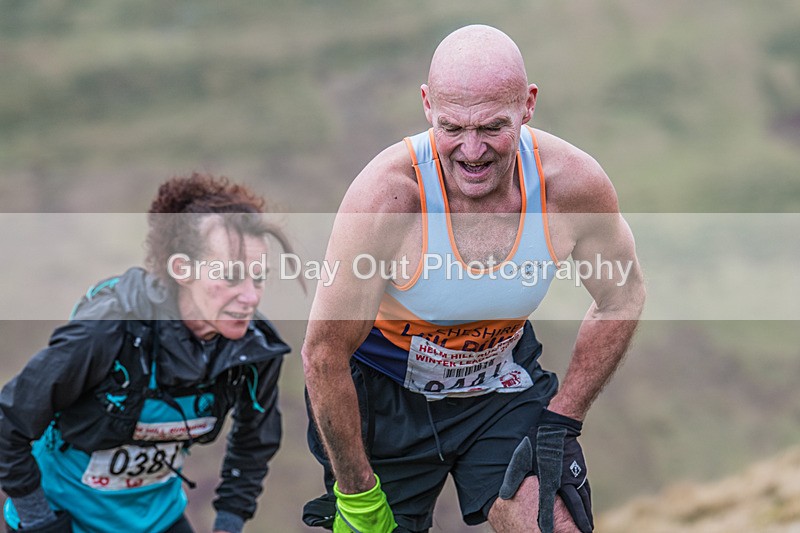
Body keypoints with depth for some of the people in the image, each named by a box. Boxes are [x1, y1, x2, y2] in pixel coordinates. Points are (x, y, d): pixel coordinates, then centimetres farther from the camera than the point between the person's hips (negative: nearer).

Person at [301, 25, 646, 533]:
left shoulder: (573, 182, -21)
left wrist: (560, 422, -5)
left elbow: (622, 299, -1)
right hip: (384, 391, -2)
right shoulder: (386, 195, -31)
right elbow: (324, 356, -21)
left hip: (503, 385, 2)